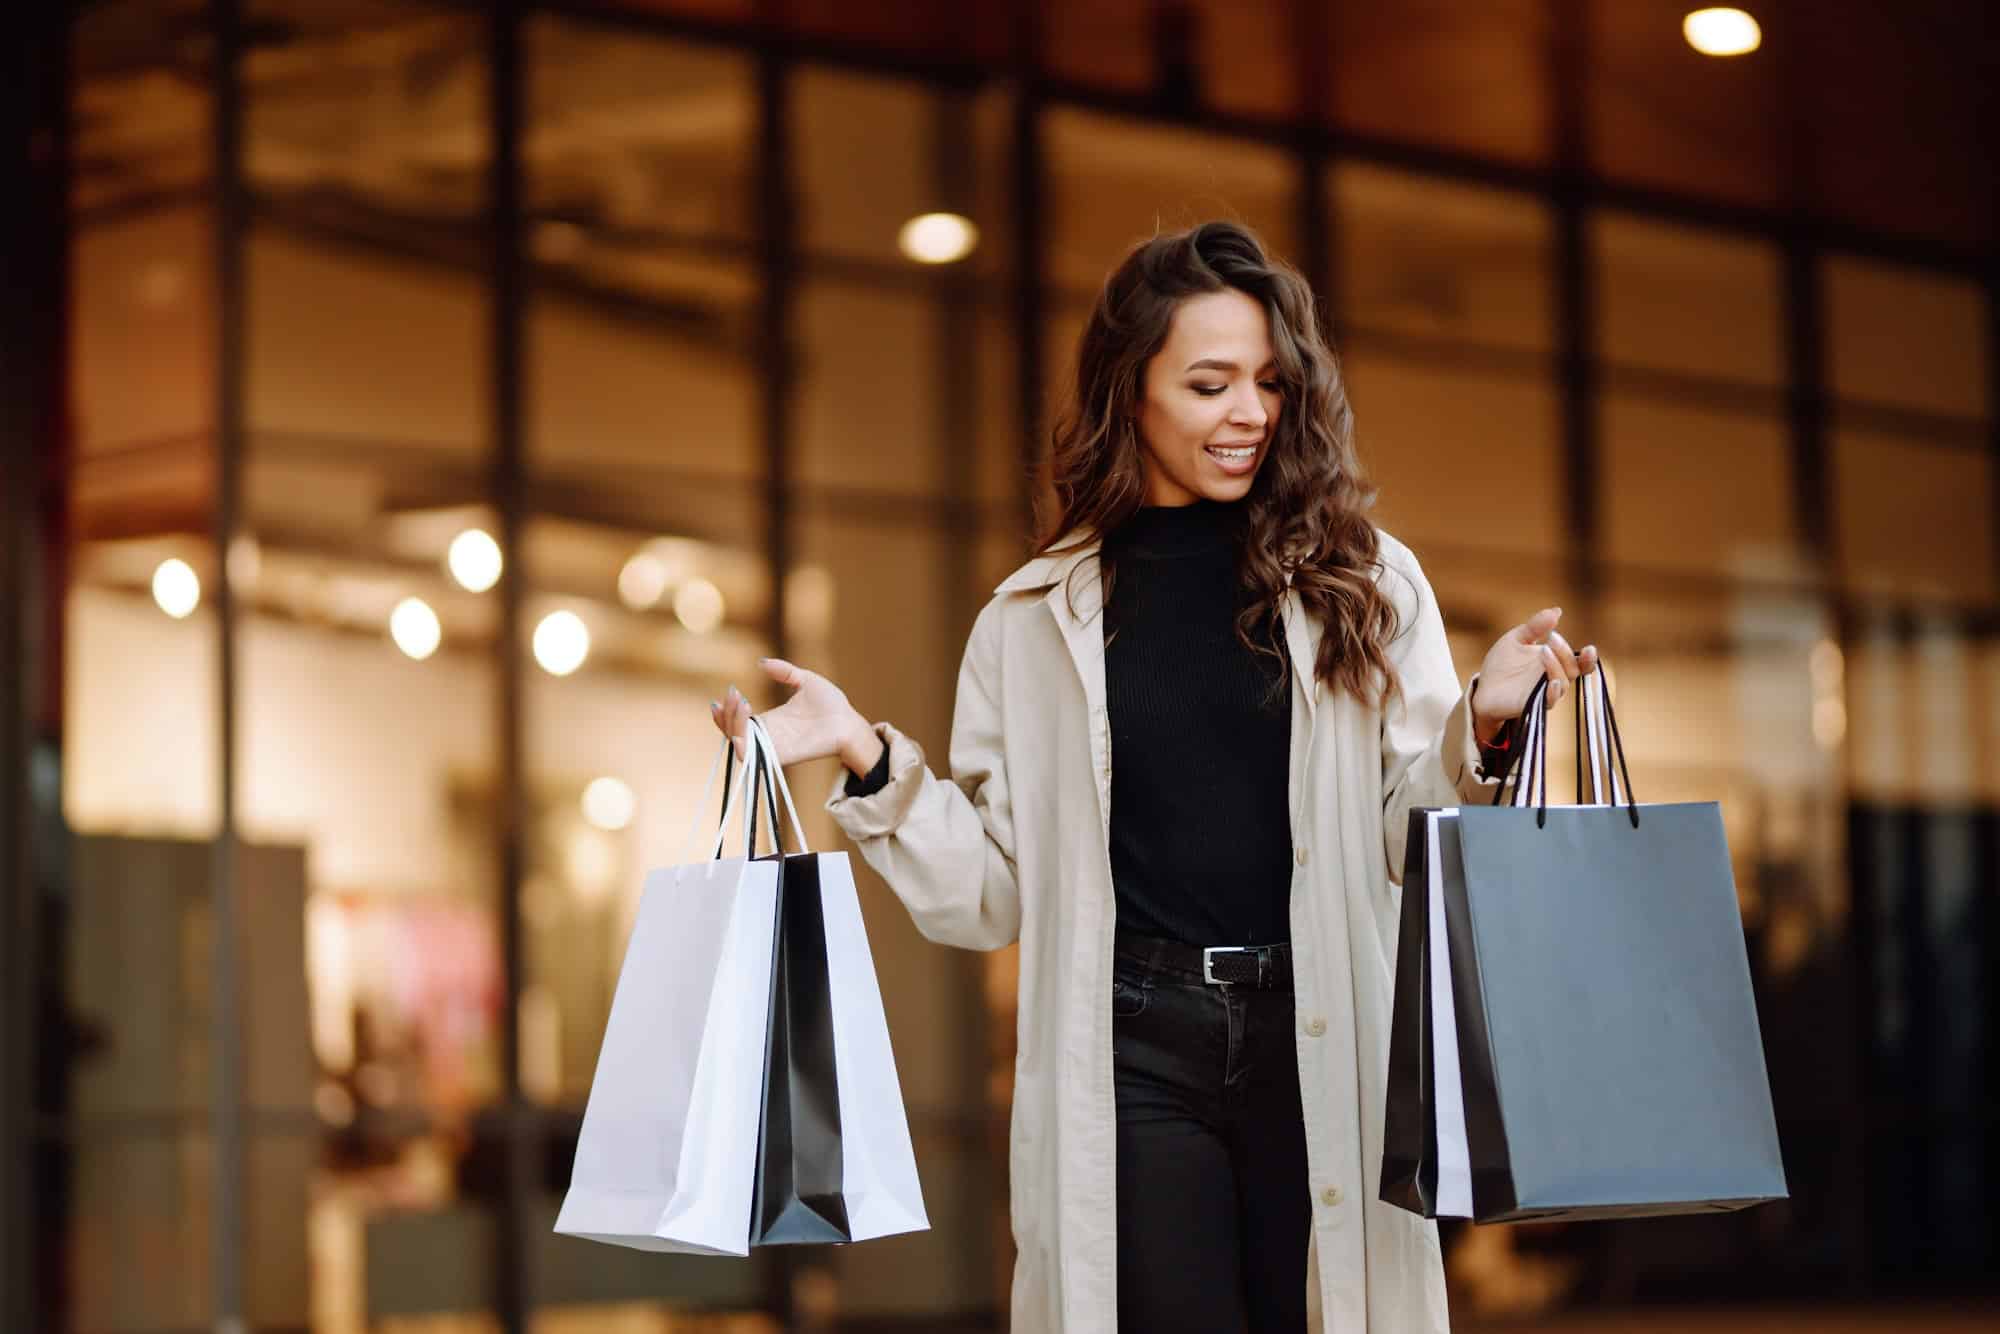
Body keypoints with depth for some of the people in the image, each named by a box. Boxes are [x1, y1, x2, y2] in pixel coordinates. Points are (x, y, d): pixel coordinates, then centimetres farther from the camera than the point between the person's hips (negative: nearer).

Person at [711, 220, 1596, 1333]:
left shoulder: (1364, 583, 7)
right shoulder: (1036, 618, 9)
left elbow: (1406, 842, 6)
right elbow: (996, 895, 10)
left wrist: (1482, 727, -12)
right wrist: (868, 763, -2)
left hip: (1321, 1045, 0)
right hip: (1131, 1054, 0)